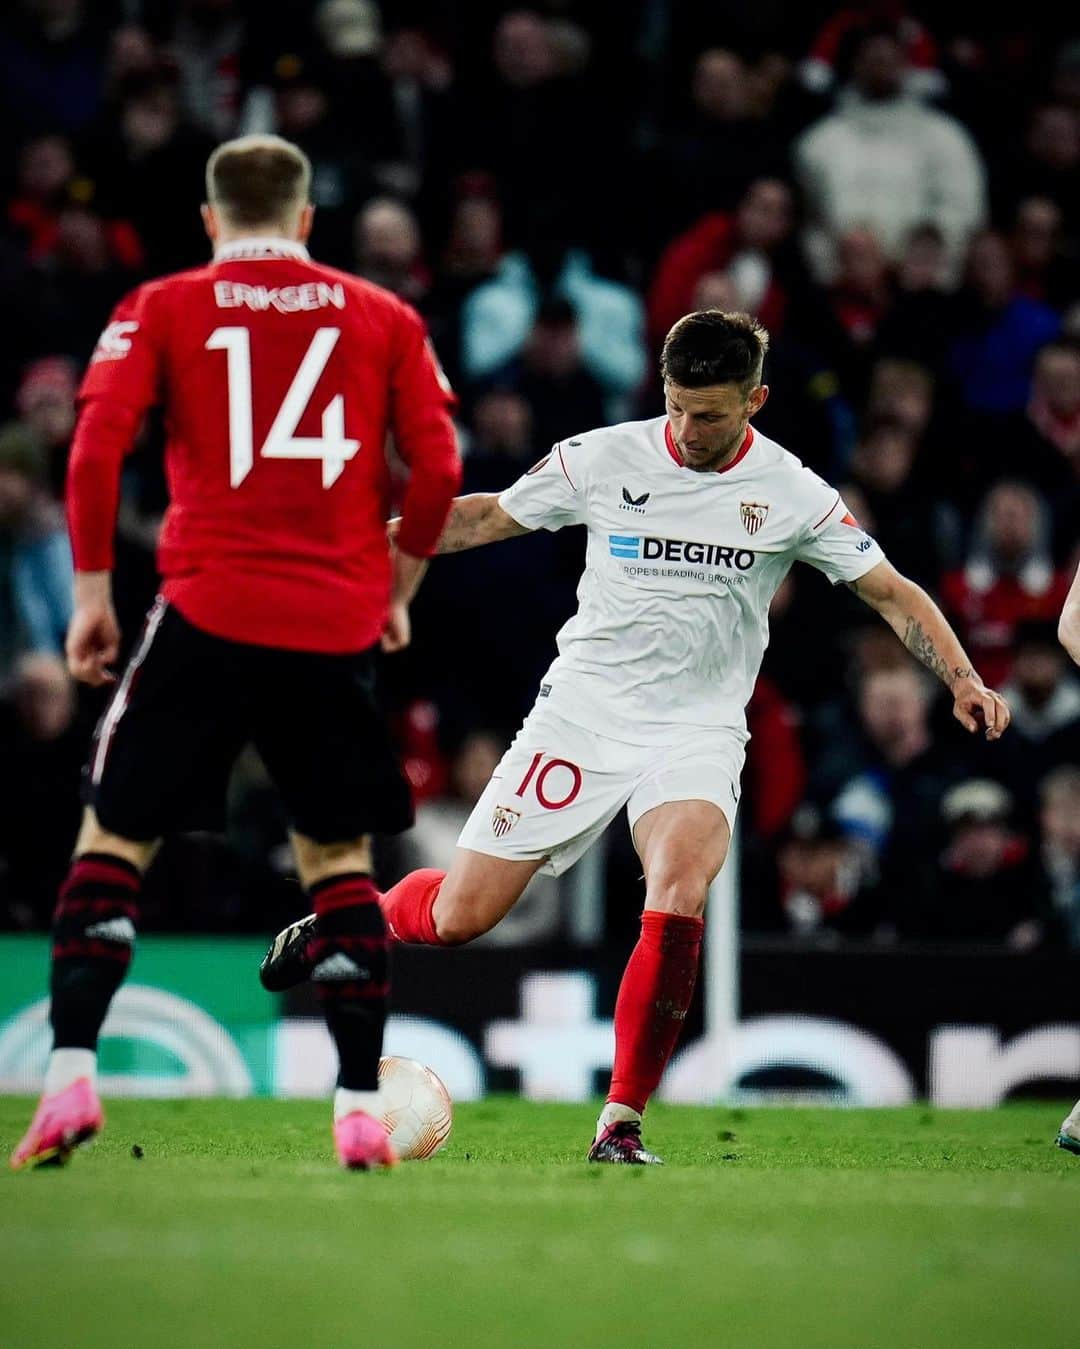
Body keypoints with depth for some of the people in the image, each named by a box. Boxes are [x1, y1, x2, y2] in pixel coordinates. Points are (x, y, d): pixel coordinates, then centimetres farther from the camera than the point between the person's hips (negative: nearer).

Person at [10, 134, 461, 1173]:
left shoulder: (162, 309, 7)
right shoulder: (384, 319, 11)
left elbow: (96, 447, -4)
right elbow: (438, 469, 4)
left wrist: (92, 593, 2)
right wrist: (396, 592, 16)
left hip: (206, 616, -1)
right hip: (337, 624, 2)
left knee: (114, 834, 9)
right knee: (338, 857, 14)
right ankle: (359, 1107, 7)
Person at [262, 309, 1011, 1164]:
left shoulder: (792, 495, -5)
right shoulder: (602, 460, -3)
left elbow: (891, 593, 2)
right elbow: (486, 517, 10)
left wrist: (964, 681, -12)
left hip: (697, 733, -1)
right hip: (583, 709, 1)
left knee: (678, 901, -29)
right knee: (458, 917, -3)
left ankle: (623, 1121, -18)